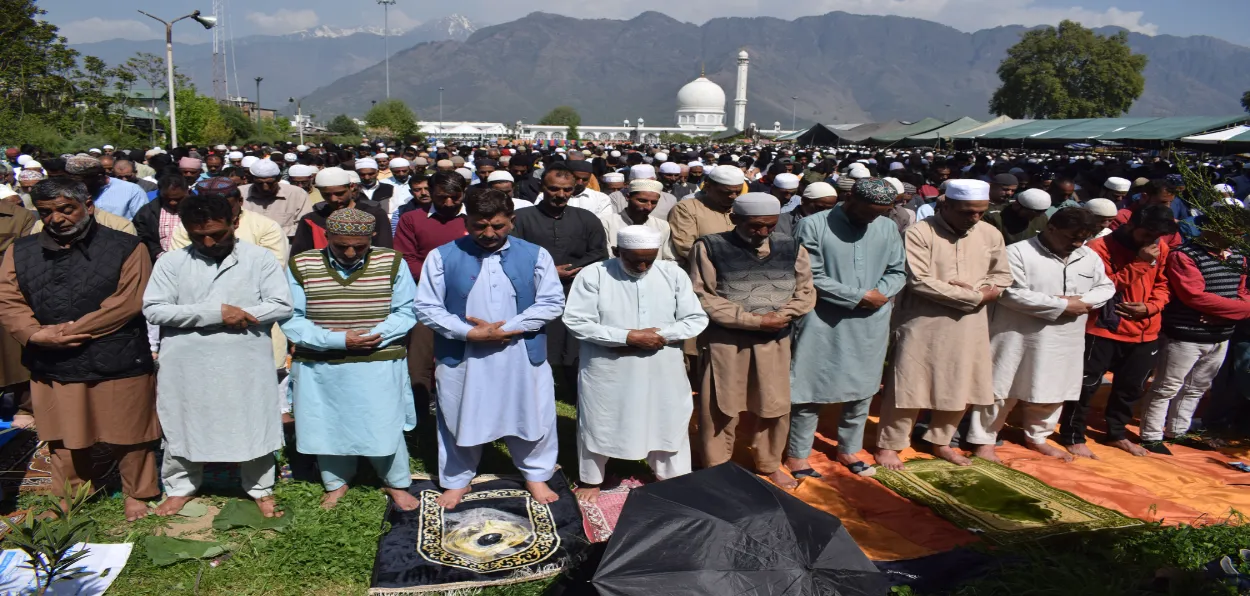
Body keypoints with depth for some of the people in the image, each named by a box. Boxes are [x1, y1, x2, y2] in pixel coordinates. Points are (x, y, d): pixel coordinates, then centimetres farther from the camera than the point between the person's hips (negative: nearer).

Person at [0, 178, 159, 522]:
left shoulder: (126, 248, -5)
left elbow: (127, 302, -14)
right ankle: (69, 500, 37)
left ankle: (137, 494, 28)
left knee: (126, 436, 8)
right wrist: (35, 334, -16)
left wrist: (70, 330, -16)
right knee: (64, 440, 17)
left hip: (117, 364, -4)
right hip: (52, 368, 4)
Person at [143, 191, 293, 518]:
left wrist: (239, 316, -18)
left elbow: (282, 305, -8)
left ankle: (260, 489, 29)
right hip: (188, 366, 1)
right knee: (183, 427, 16)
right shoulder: (171, 262, -1)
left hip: (247, 364, -1)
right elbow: (154, 309, -10)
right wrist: (216, 313, -18)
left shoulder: (259, 258, -3)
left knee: (254, 427, 10)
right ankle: (180, 487, 37)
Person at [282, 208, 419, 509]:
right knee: (328, 426, 14)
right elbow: (291, 320, -8)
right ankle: (336, 482, 38)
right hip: (320, 367, 1)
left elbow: (406, 312, -3)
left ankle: (396, 483, 29)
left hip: (379, 364, -1)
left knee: (385, 426, 5)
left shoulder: (391, 263, -5)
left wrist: (373, 335, -19)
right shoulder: (301, 266, -5)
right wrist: (337, 339, -19)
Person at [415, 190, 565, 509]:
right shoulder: (443, 257, -6)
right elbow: (427, 307, -6)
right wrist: (471, 333, -17)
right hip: (462, 357, 0)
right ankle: (456, 480, 37)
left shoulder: (535, 255, -4)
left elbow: (552, 302, -5)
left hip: (523, 355, 1)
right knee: (460, 420, 14)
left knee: (531, 416, 13)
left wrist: (507, 328, -16)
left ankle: (536, 474, 37)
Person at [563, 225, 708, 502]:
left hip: (662, 372, 2)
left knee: (669, 425, 14)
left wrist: (659, 334, -18)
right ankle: (590, 480, 36)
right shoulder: (593, 274, -11)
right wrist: (629, 337, -21)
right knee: (598, 426, 14)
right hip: (607, 372, -2)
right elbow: (577, 322, -16)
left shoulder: (673, 274, -2)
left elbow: (697, 319, -3)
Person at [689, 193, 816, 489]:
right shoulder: (709, 248, -9)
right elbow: (703, 297, -14)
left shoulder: (791, 249, 3)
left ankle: (769, 464, 35)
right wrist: (753, 320, -17)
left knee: (775, 405, 14)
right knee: (720, 408, 6)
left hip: (774, 341, 4)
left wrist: (780, 315, -14)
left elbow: (806, 292, 7)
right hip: (724, 340, -4)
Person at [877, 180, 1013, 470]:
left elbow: (1003, 276, 11)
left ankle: (940, 441, 33)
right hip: (923, 325, -5)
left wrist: (972, 289, -12)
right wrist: (976, 296, -16)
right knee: (910, 387, 1)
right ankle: (888, 445, 16)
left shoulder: (990, 234, 3)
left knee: (960, 388, 14)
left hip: (969, 326, 6)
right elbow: (920, 282, -21)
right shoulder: (918, 233, -14)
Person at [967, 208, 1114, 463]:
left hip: (1065, 341, 6)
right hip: (1020, 338, -6)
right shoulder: (1018, 253, -14)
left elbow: (1106, 288, 12)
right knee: (1001, 391, 1)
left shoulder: (1090, 257, 7)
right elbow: (1012, 294, -22)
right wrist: (1062, 305, -19)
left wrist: (1082, 301, -11)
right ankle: (984, 441, 14)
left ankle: (1036, 437, 37)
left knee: (1052, 392, 18)